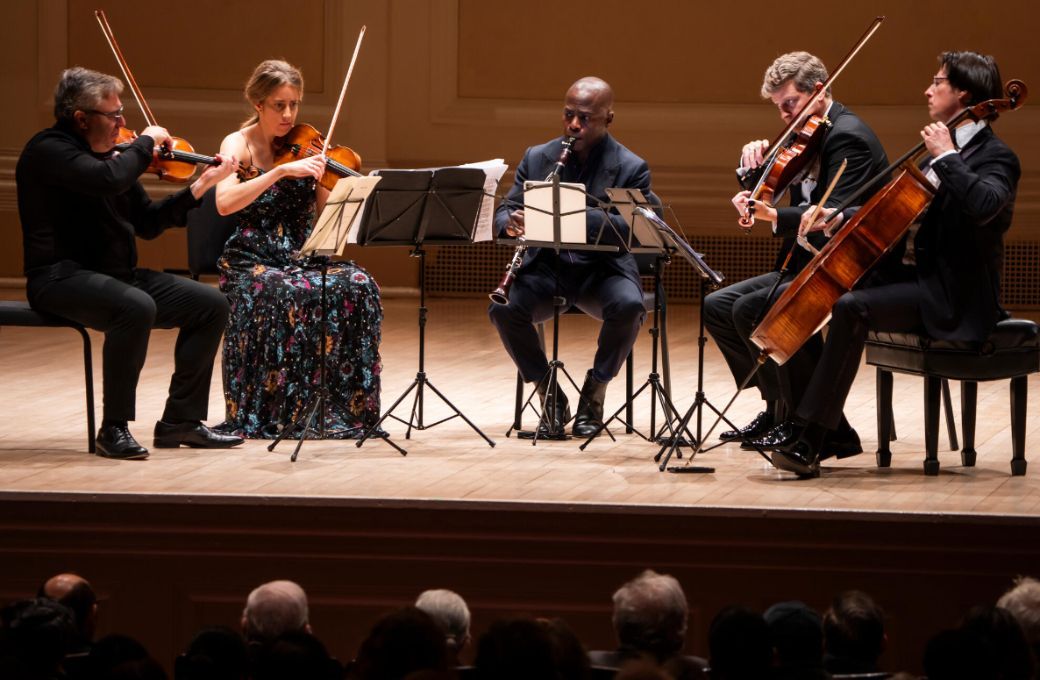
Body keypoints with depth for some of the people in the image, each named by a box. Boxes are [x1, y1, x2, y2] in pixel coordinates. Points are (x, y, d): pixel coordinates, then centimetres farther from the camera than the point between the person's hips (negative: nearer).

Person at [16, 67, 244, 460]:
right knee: (137, 307, -36)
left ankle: (181, 420, 3)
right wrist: (145, 143, -14)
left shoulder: (108, 154, 14)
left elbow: (147, 223, 18)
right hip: (62, 277, -9)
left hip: (116, 275, 9)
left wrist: (201, 186, 9)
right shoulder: (48, 151, -13)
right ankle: (114, 429, -26)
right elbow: (109, 180, -31)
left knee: (211, 305, 0)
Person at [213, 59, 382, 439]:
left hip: (302, 260, 4)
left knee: (357, 287, -25)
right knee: (289, 294, -35)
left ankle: (349, 408, -18)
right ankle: (282, 414, -25)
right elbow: (224, 202, -19)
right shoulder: (239, 144, 0)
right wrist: (281, 171, -25)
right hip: (252, 262, -4)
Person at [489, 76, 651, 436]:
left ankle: (594, 392, -11)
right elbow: (504, 211, 5)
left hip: (603, 270, -2)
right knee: (503, 308, -29)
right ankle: (549, 394, -8)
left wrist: (578, 214, -33)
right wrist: (510, 224, -21)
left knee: (629, 306, -36)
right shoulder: (537, 158, 6)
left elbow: (632, 233, -17)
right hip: (547, 267, 2)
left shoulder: (632, 169, -5)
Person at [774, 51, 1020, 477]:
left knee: (851, 308, -31)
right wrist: (841, 218, 9)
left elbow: (983, 206, -34)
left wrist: (946, 156, -25)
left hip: (949, 297, -10)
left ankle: (810, 442, -31)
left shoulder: (994, 157, -10)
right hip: (908, 274, 10)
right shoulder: (941, 147, 18)